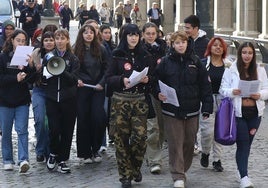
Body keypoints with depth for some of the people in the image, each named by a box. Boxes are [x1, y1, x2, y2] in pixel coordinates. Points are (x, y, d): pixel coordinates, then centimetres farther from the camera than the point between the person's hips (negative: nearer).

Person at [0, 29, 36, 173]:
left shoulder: (27, 57, 2)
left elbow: (32, 79, -4)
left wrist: (30, 66, -21)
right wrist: (15, 78, -19)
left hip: (22, 100, 0)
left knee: (22, 130, -8)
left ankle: (23, 160, -14)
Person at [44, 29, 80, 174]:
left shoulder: (73, 59, 3)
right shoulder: (48, 57, 7)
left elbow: (74, 80, -7)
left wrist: (62, 71, -23)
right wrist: (46, 76, -13)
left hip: (68, 99, 0)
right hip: (52, 98, 0)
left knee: (67, 130, 1)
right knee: (54, 129, -8)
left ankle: (62, 160, 12)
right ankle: (53, 153, 18)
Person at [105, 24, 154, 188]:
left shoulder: (145, 56, 9)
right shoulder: (117, 55, 4)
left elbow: (153, 77, 13)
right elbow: (109, 79, 1)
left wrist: (147, 79, -9)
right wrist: (122, 80, -17)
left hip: (139, 101, 1)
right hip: (120, 100, -1)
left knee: (140, 136, -10)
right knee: (121, 138, -1)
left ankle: (135, 168, 15)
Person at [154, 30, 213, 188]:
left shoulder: (195, 61, 2)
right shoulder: (166, 62, 0)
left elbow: (205, 85, 2)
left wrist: (207, 107, -2)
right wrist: (159, 93, -13)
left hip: (191, 110, 2)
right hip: (171, 110, -1)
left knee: (189, 142, 11)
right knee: (175, 144, -2)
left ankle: (183, 169, 30)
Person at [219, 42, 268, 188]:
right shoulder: (231, 70, -3)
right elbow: (223, 89, -2)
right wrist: (232, 92, -23)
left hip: (255, 113, 3)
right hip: (238, 112, -3)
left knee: (247, 143, 12)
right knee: (242, 144, -8)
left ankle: (243, 172, 25)